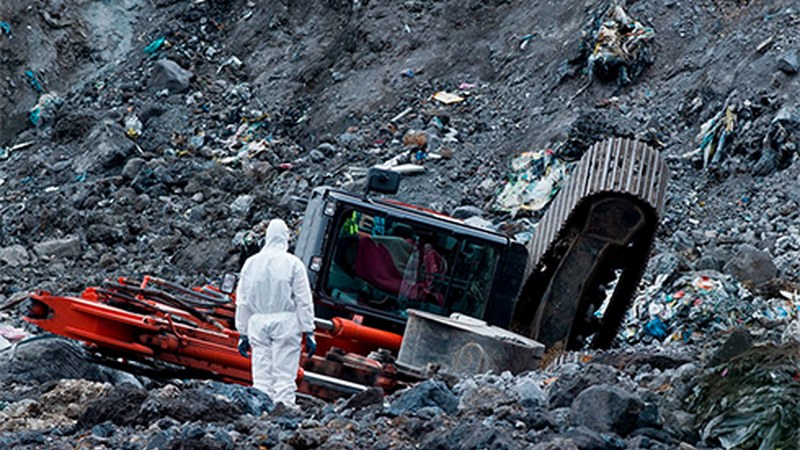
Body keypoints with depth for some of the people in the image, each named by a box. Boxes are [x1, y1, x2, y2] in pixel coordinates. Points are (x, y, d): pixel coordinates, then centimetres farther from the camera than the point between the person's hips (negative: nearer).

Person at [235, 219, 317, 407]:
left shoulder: (251, 263, 8)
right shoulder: (293, 263, -3)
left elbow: (242, 302, 11)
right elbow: (304, 301, -4)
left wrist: (243, 334, 16)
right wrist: (309, 333, -1)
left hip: (258, 322, 3)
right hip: (285, 321, -3)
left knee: (261, 374, 6)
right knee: (284, 374, -4)